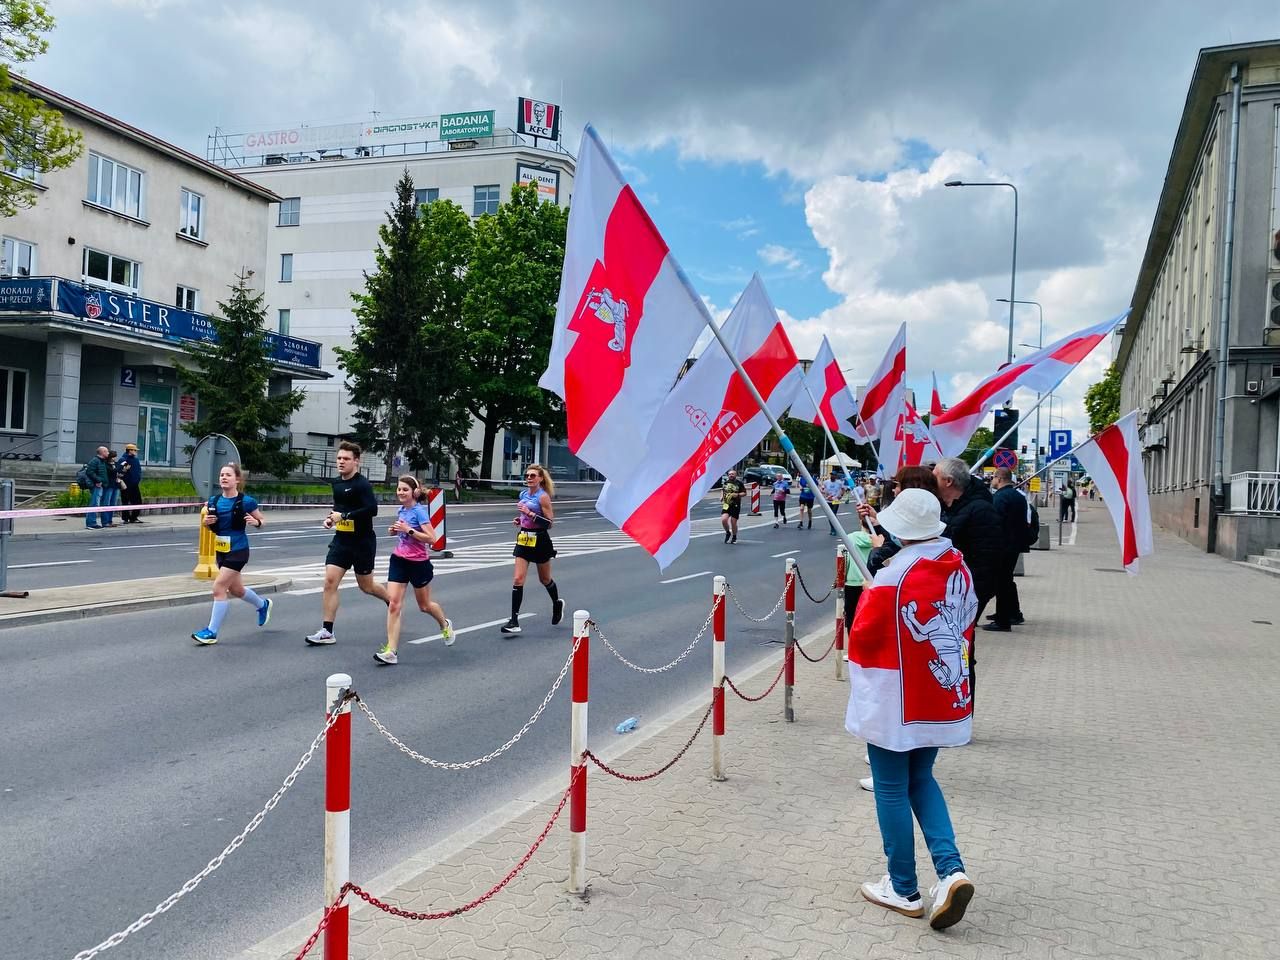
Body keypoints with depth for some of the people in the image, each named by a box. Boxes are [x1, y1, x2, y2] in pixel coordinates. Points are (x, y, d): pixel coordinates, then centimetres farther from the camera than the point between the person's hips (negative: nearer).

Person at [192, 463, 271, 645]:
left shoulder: (246, 501, -13)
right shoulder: (214, 501, 2)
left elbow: (261, 522, -1)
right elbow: (208, 524, 15)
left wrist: (255, 522, -24)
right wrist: (206, 521, -7)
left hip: (238, 550, -7)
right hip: (220, 550, 7)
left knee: (219, 588, -12)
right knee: (235, 589, 20)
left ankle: (212, 632, -2)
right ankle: (263, 604, 48)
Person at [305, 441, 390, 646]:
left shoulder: (362, 484, -16)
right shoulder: (337, 483, 8)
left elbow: (372, 509, -29)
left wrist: (344, 516, -26)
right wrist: (332, 517, 6)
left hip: (363, 542, -6)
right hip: (341, 540, 6)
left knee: (366, 586, 9)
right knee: (330, 581, -6)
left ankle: (392, 602, 39)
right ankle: (327, 631, -2)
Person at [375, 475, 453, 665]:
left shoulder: (419, 511, -16)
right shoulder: (401, 510, 4)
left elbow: (431, 538, -22)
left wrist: (409, 530, -26)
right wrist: (395, 530, 3)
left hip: (418, 563, -5)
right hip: (399, 561, 5)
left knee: (424, 605, 14)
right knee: (394, 603, -8)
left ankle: (445, 625, 46)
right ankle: (391, 651, -9)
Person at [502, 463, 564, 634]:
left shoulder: (543, 496, -14)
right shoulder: (523, 494, 7)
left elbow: (549, 522, -18)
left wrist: (530, 513, -25)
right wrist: (519, 520, 2)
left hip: (540, 541, -5)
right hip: (523, 540, 6)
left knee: (545, 579, 14)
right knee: (517, 579, -5)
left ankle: (557, 604, 43)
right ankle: (514, 621, -6)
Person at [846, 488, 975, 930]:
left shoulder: (892, 578, -22)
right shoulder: (961, 569, -1)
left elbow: (862, 639, -13)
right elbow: (966, 626, 10)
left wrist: (869, 595, 5)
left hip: (896, 705, -7)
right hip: (943, 699, 7)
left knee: (891, 789, 9)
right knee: (920, 779, 22)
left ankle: (903, 889, 20)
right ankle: (951, 870, 8)